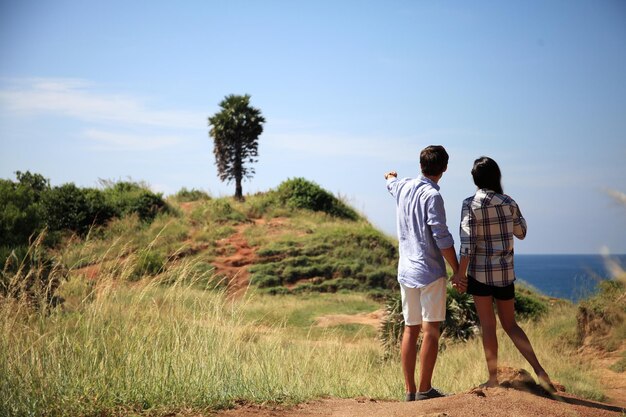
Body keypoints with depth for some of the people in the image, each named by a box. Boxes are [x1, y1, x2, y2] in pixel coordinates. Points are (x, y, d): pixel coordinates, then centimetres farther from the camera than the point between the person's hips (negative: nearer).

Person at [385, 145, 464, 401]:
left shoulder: (403, 187, 8)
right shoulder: (432, 195, -14)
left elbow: (390, 183, 35)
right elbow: (442, 238, -17)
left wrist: (390, 177, 59)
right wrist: (457, 271, -9)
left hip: (406, 271, 7)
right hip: (430, 271, -7)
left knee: (411, 329, 10)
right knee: (431, 330, -2)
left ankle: (410, 390, 12)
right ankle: (425, 389, -1)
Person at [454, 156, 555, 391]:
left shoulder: (470, 205, -11)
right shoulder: (508, 203, 0)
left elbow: (467, 243, -15)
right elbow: (521, 233, 15)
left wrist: (460, 273, -8)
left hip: (480, 273, -3)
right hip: (505, 272, 4)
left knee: (488, 326, 6)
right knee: (510, 324, 14)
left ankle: (493, 378, 11)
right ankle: (539, 371, 3)